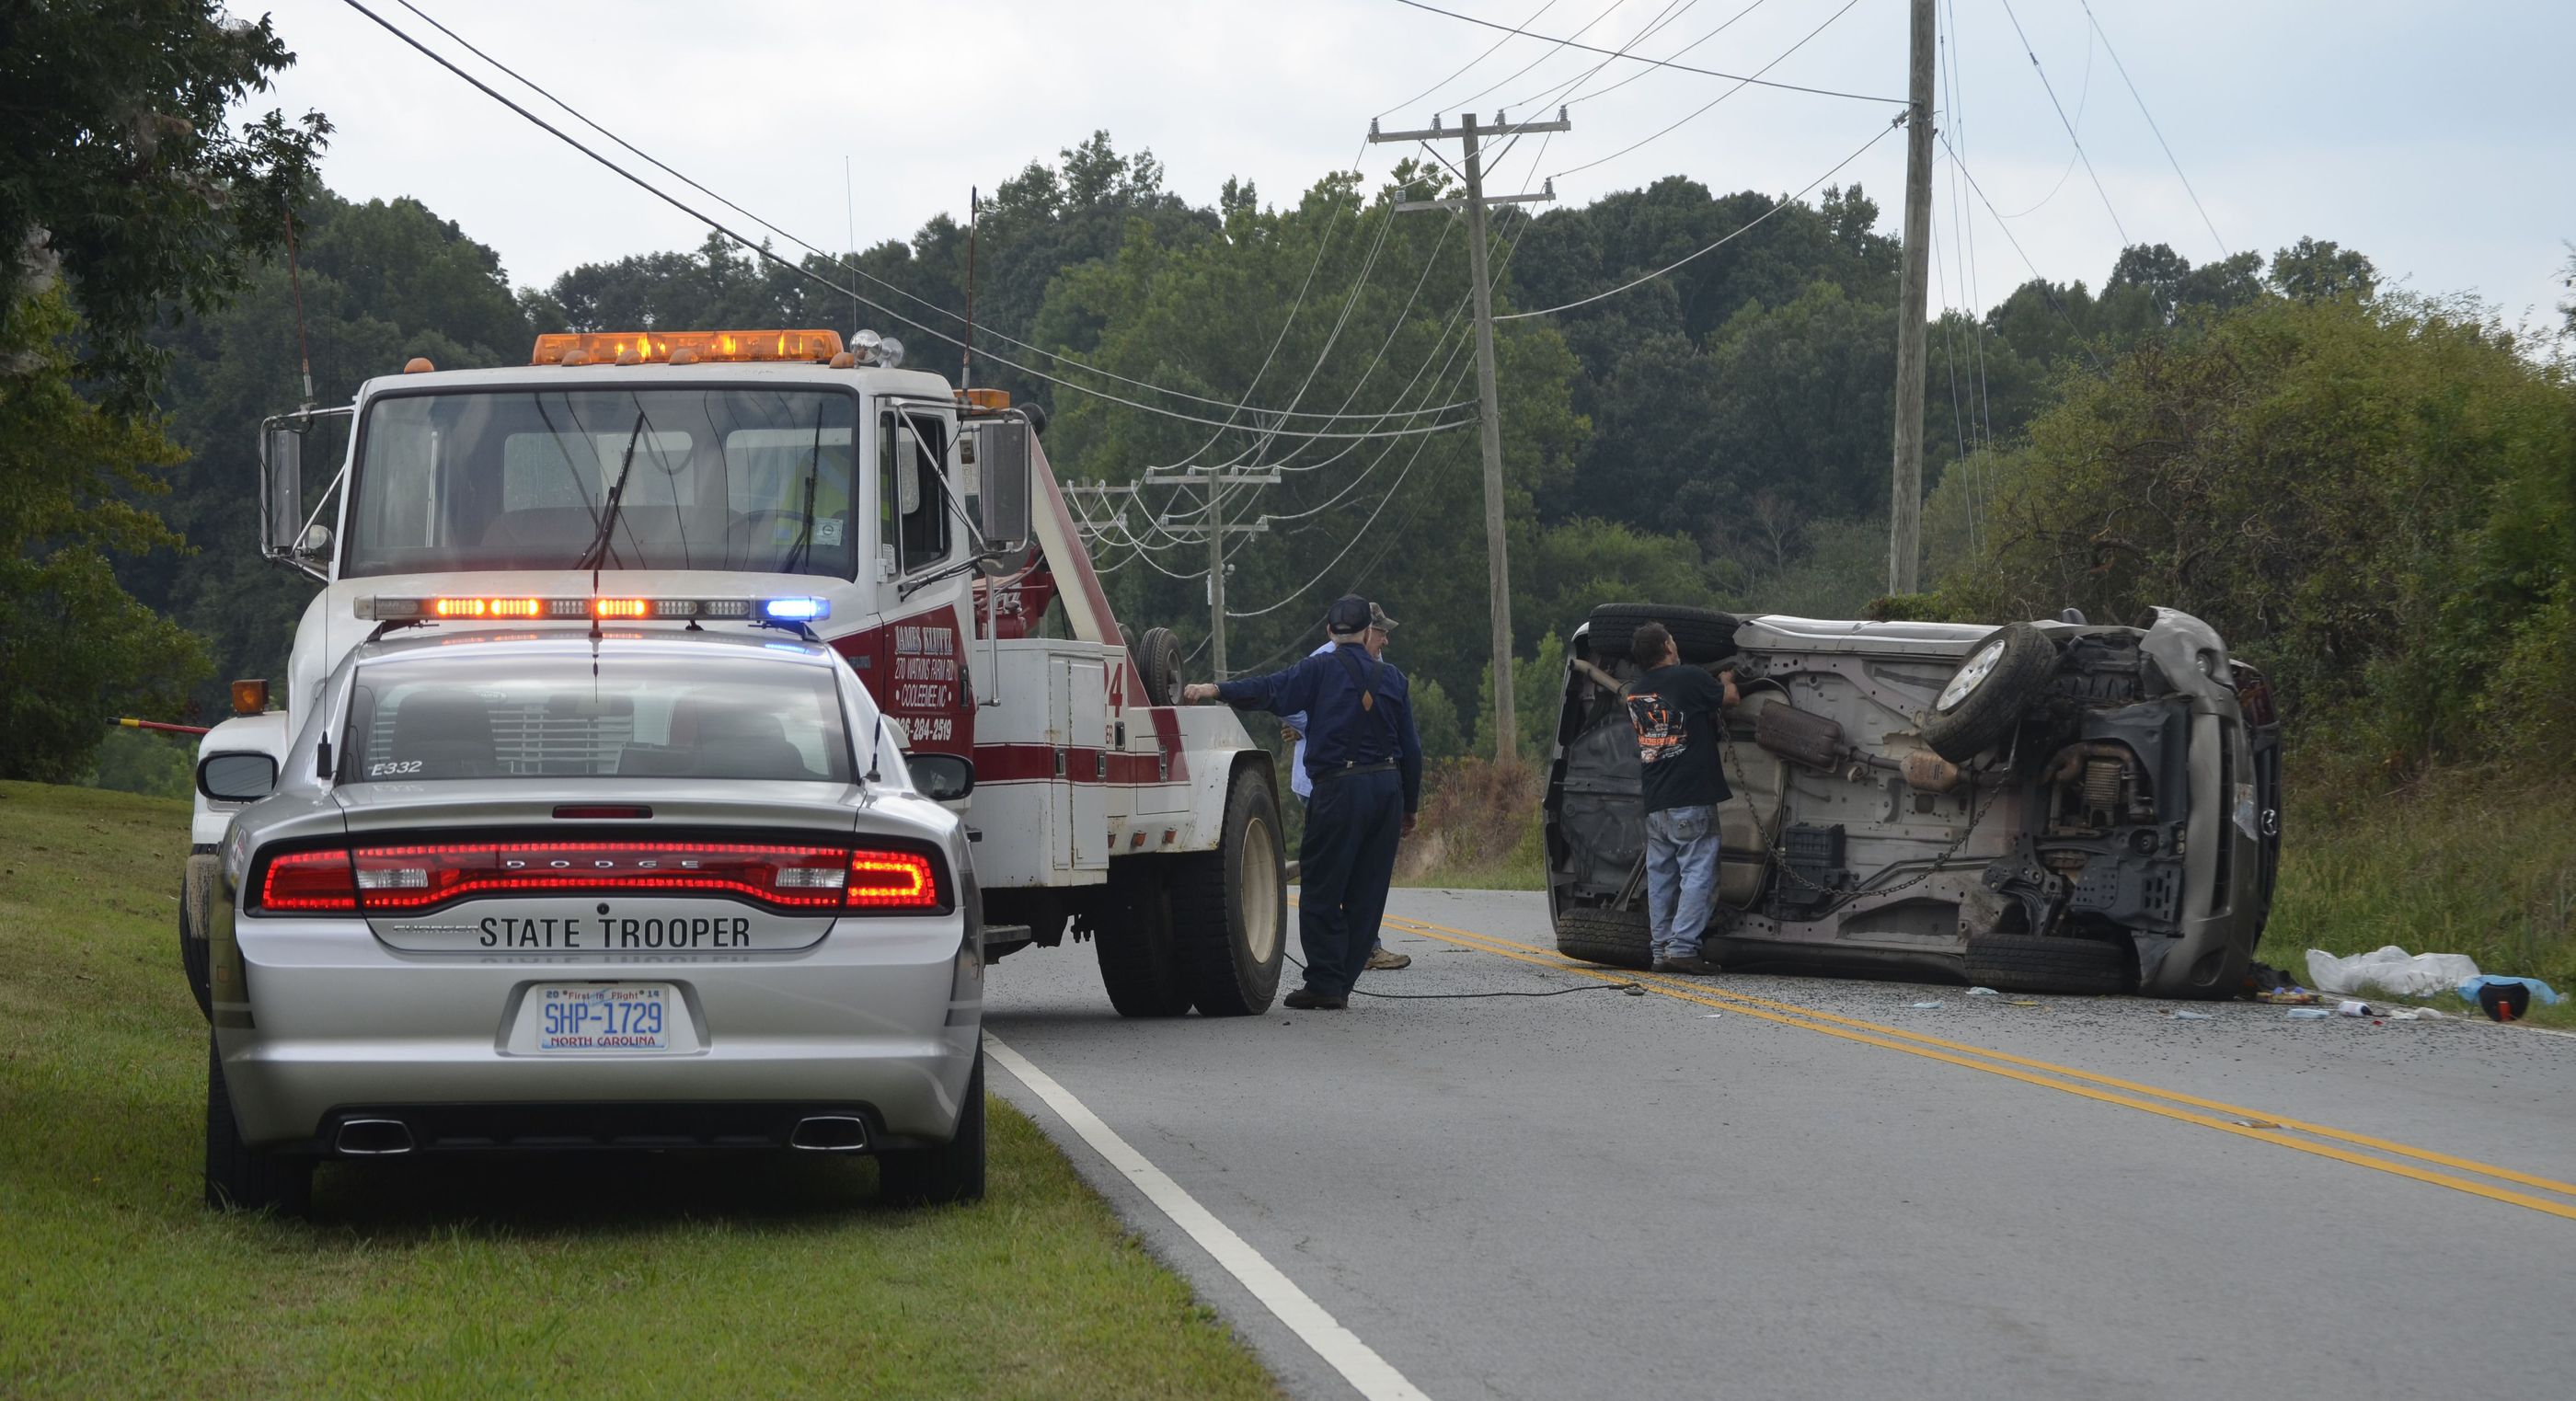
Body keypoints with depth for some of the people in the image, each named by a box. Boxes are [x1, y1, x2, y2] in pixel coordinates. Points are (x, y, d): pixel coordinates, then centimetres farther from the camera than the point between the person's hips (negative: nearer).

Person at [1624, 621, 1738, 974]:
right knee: (1698, 872, -4)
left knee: (1660, 875, 10)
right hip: (1692, 799, -6)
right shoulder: (1690, 679, -9)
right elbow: (1729, 698, 6)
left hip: (1654, 802, 7)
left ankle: (1662, 950, 10)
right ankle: (1683, 947, -12)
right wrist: (1727, 680, 30)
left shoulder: (1635, 692, 12)